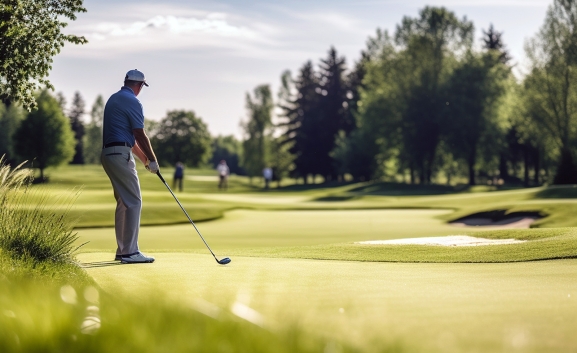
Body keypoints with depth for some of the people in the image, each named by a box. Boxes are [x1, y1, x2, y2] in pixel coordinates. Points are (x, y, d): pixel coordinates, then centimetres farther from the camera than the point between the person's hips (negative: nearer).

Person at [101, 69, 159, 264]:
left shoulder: (113, 99, 20)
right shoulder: (132, 101, -9)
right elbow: (140, 135, -11)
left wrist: (143, 158, 24)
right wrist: (152, 160, 0)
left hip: (109, 153, 10)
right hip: (120, 155, -10)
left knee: (124, 202, 15)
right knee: (134, 202, -7)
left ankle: (123, 250, 16)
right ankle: (130, 251, -10)